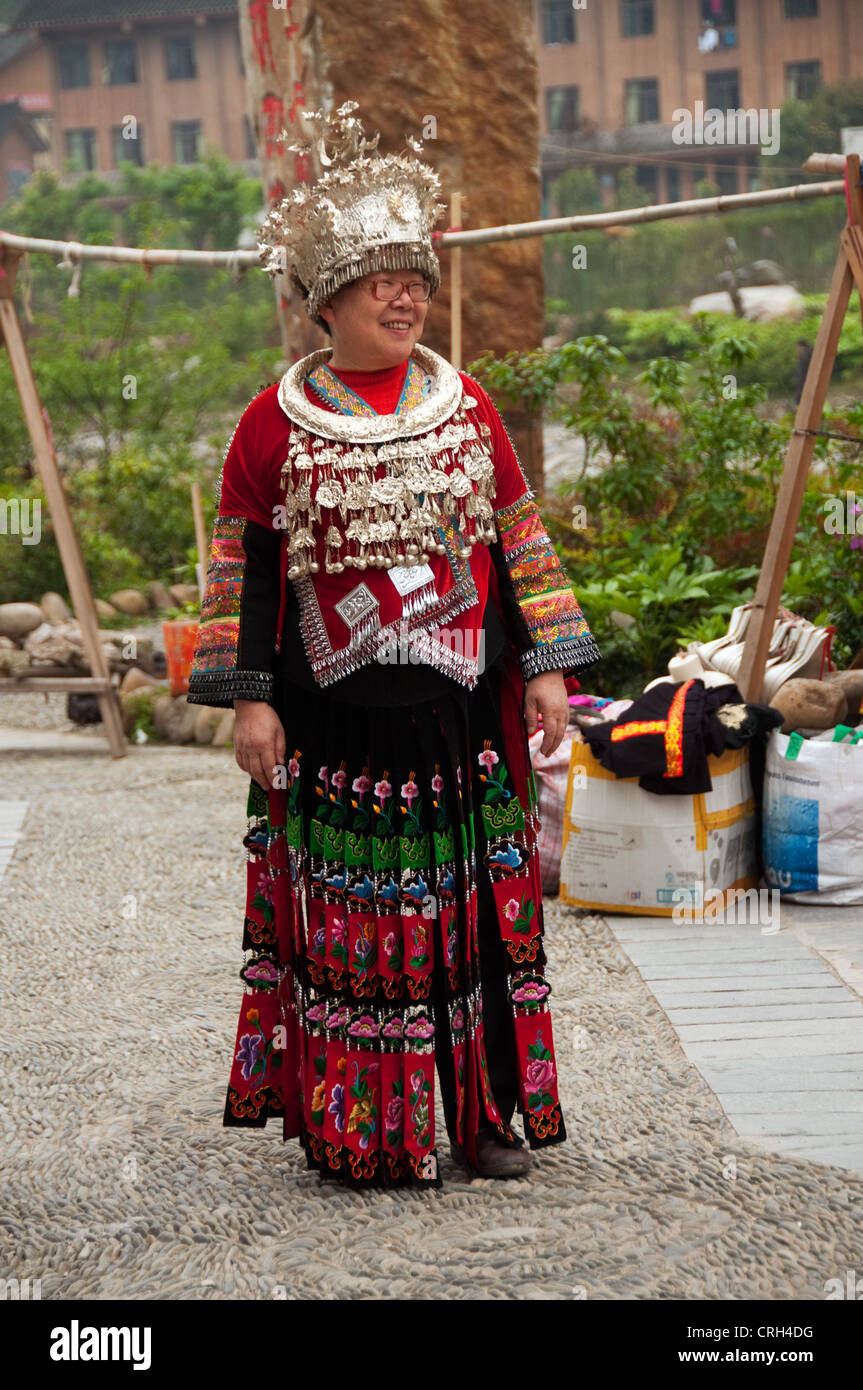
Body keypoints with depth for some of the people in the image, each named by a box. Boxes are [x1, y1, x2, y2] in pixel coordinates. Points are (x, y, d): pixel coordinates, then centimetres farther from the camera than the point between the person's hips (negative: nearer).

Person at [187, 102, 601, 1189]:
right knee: (347, 910, 2)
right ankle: (357, 1129, 13)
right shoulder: (275, 422, 0)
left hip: (459, 703, 3)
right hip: (332, 713, -2)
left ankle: (484, 1112, 17)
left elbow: (520, 542, 11)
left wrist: (546, 670, 5)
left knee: (475, 899, 6)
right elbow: (243, 565, 2)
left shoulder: (467, 407, 8)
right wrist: (248, 697, -4)